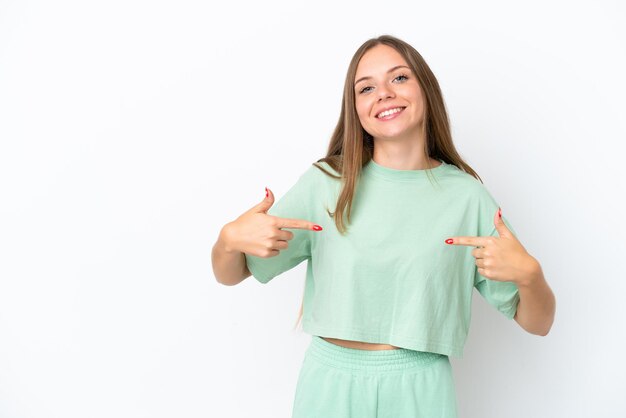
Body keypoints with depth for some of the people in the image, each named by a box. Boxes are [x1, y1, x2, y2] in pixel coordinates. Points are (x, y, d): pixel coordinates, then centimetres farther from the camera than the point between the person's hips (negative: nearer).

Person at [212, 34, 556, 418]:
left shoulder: (466, 195, -7)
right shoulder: (325, 183, -7)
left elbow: (538, 323, -1)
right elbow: (228, 274, -1)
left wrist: (528, 273, -23)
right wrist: (230, 239, -23)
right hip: (331, 385, 1)